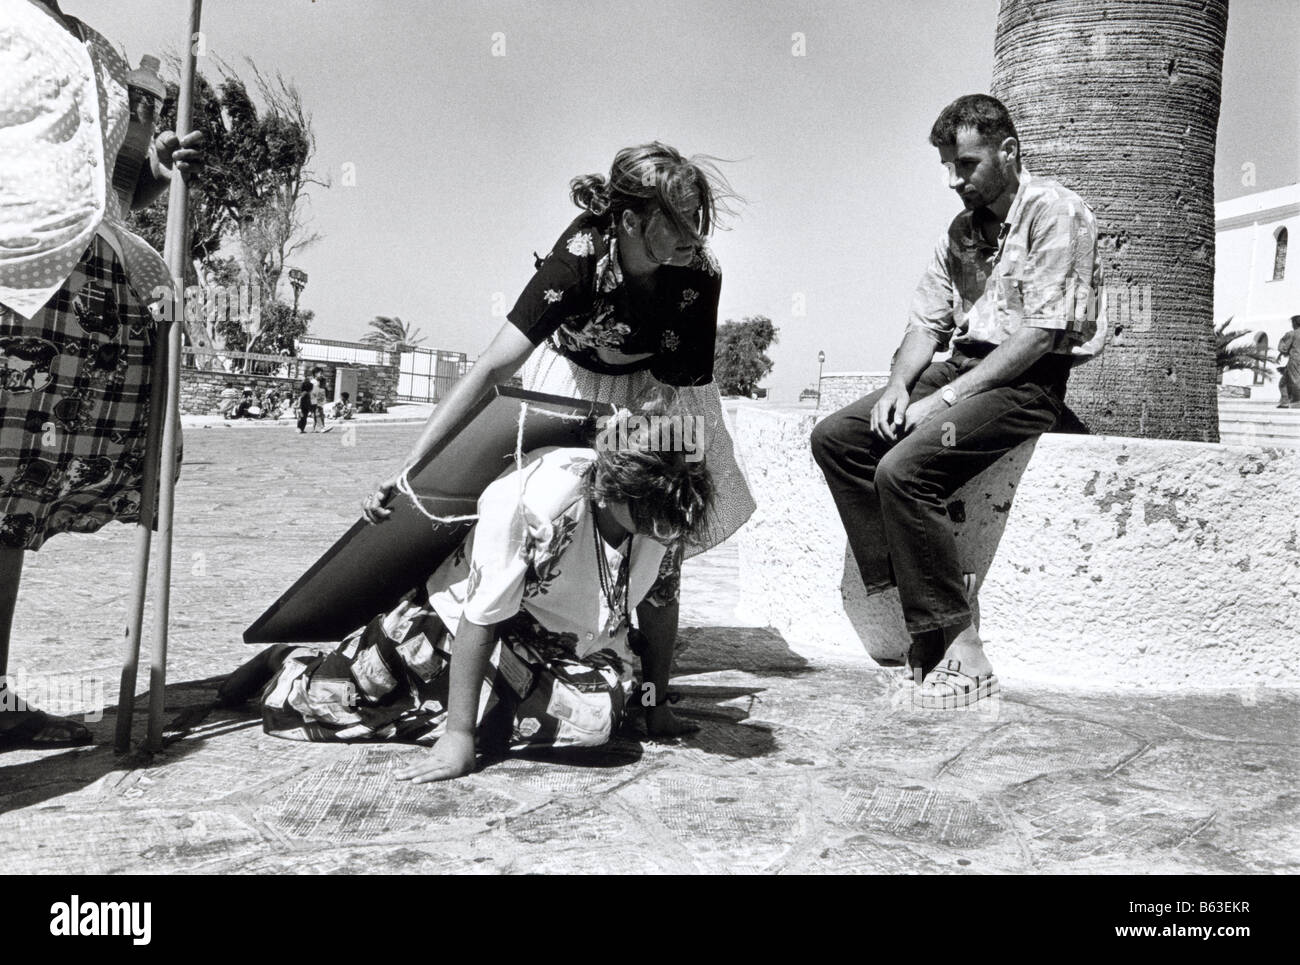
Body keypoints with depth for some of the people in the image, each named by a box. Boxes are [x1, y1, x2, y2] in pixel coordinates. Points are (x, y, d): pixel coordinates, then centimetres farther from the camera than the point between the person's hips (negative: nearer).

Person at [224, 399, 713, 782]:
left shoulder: (663, 515, -18)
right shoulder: (532, 501, -36)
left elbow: (658, 611, -1)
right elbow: (479, 620, -30)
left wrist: (656, 705, 6)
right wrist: (458, 735, -28)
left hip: (570, 643, 5)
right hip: (458, 613, -4)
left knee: (599, 713, -29)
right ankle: (292, 665, 32)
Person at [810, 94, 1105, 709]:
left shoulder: (1054, 212, -8)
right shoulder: (962, 230, 18)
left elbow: (1040, 334, -17)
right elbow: (927, 321, 16)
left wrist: (946, 398, -20)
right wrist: (899, 385, -6)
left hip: (1027, 383, -8)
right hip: (962, 369, 8)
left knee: (903, 468, -29)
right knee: (834, 436, -9)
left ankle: (961, 647, -23)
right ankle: (906, 586, -13)